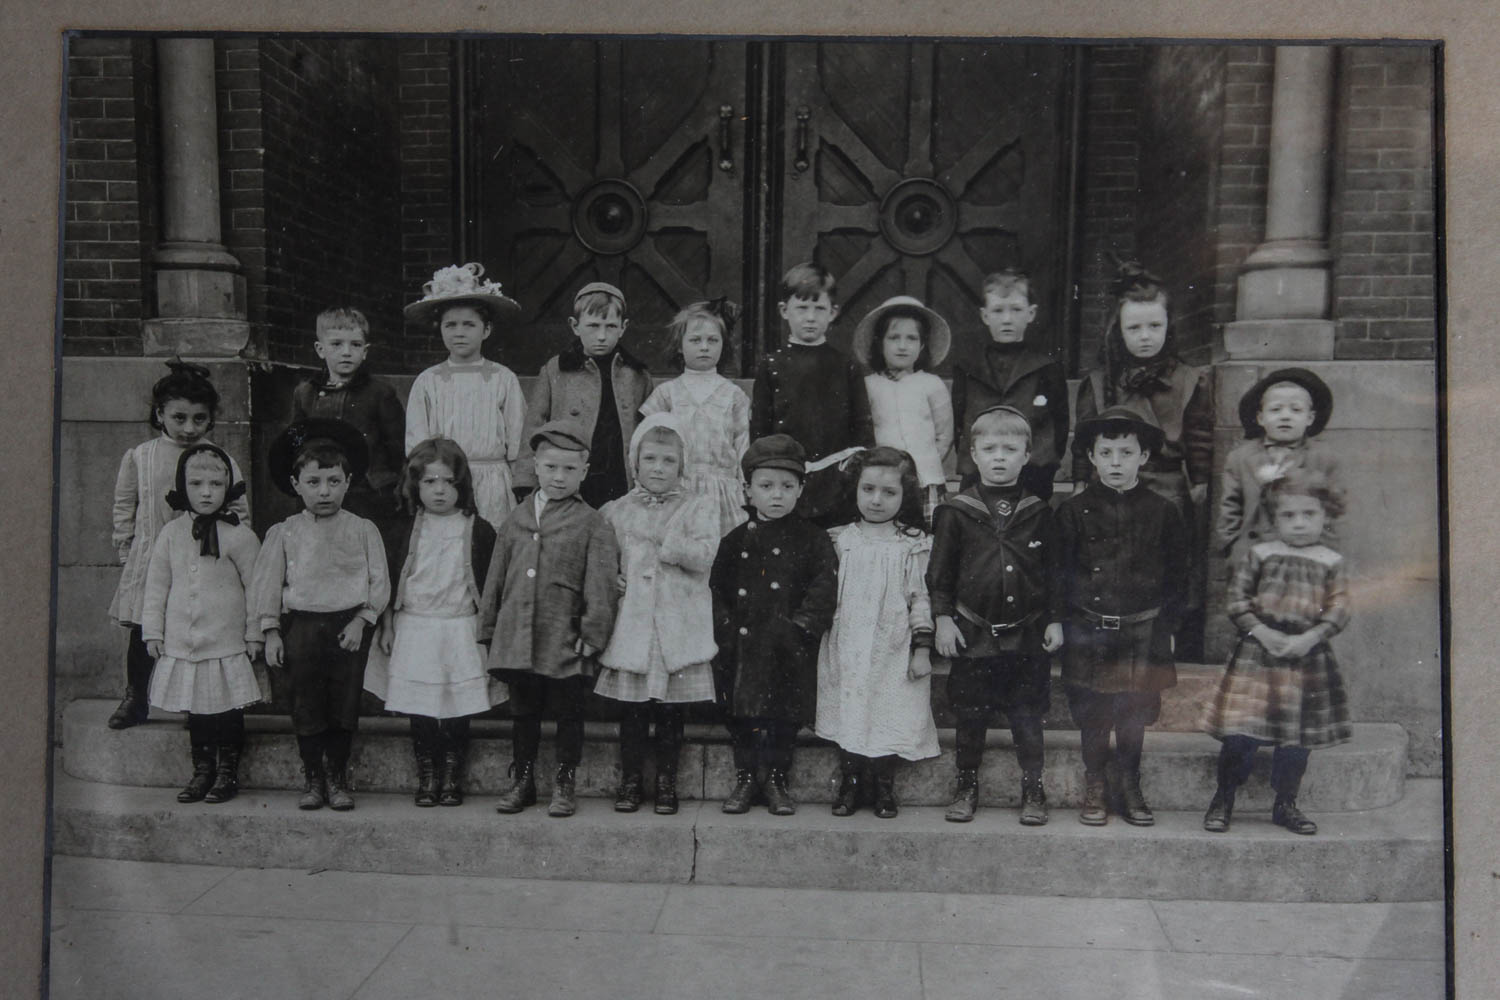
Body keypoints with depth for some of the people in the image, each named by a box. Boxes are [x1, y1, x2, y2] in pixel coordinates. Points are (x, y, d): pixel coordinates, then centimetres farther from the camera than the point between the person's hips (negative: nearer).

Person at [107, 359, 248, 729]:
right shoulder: (138, 457, 0)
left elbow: (239, 512, 2)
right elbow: (124, 508, 9)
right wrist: (125, 550, 7)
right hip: (151, 561, 1)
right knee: (141, 633, 12)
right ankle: (135, 698, 32)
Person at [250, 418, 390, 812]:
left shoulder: (363, 531, 2)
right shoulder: (283, 533, 4)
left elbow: (379, 581, 1)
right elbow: (267, 583, 5)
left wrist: (360, 622, -9)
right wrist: (271, 632, -1)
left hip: (349, 625, 0)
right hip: (301, 624, 1)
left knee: (345, 701, 4)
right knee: (305, 703, 6)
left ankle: (337, 776, 18)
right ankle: (313, 776, 19)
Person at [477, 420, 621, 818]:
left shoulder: (592, 524, -4)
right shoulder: (516, 520, 9)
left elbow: (601, 584, -8)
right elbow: (496, 577, 14)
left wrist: (593, 632, -12)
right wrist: (490, 627, 12)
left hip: (566, 642, -4)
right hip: (518, 637, 4)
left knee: (568, 714, 7)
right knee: (523, 713, 15)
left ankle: (564, 784, 20)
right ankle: (522, 781, 28)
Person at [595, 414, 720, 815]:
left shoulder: (699, 506, 3)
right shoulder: (616, 511, 10)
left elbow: (703, 555, -11)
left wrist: (660, 540, -14)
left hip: (678, 626, -1)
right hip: (630, 623, 1)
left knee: (671, 708, 6)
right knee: (632, 708, 6)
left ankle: (666, 782, 21)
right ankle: (629, 781, 20)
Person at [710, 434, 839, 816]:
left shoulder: (812, 538, 1)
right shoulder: (735, 541, 8)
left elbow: (825, 586, -6)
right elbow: (717, 590, 9)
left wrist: (802, 625, -15)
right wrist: (726, 630, -3)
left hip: (790, 654, -2)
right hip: (742, 648, 2)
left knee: (786, 716, 4)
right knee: (741, 717, 7)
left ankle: (777, 781, 20)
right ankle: (744, 779, 23)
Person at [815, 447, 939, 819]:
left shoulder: (914, 545, -2)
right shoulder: (841, 541, 4)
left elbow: (921, 597, -1)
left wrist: (922, 648, -4)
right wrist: (819, 637, 10)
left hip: (893, 648, -2)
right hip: (847, 648, 2)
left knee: (889, 715, 1)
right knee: (848, 716, 5)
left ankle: (884, 788, 19)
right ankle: (849, 784, 20)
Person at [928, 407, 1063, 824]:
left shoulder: (1039, 513, 3)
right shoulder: (955, 512, -1)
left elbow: (1053, 570, 8)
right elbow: (939, 571, 2)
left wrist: (1054, 620, 4)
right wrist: (943, 617, -3)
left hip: (1027, 633, 1)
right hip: (973, 631, 0)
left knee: (1027, 718, 7)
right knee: (970, 716, 8)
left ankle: (1033, 791, 22)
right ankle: (967, 788, 23)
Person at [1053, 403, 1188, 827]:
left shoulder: (1162, 511, 1)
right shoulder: (1074, 510, -1)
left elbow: (1176, 573, 7)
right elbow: (1059, 570, 2)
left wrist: (1168, 625, 4)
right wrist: (1057, 619, -3)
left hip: (1143, 630, 1)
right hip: (1088, 630, -1)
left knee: (1135, 713, 10)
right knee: (1092, 715, 7)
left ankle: (1128, 783, 29)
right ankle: (1094, 786, 24)